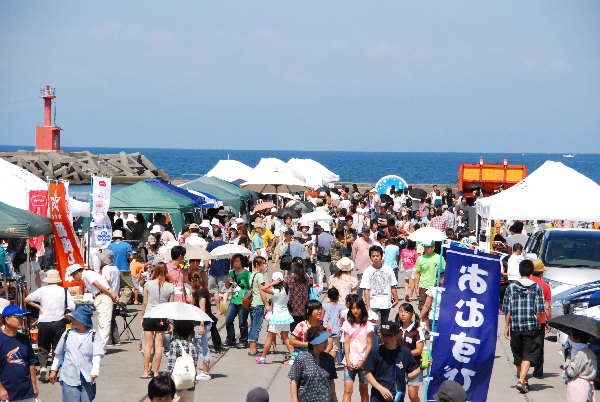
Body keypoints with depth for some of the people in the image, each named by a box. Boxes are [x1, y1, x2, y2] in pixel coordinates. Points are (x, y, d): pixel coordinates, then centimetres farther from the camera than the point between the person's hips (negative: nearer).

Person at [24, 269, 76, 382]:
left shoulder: (42, 290, -1)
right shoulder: (64, 291, 0)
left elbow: (27, 299, -2)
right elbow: (72, 307, -4)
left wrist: (39, 307, 6)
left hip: (44, 322, 0)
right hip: (59, 321, 0)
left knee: (43, 348, 8)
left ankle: (43, 367, -14)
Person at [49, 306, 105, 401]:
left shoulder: (93, 335, 1)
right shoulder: (68, 333, 8)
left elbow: (97, 355, -8)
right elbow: (59, 353, 20)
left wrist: (95, 371, -23)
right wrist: (54, 370, 23)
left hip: (87, 378, -1)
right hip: (69, 377, 1)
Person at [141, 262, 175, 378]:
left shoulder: (148, 284, -3)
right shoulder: (170, 287, -1)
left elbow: (144, 303, 2)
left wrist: (142, 318, 13)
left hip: (149, 316, 0)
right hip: (162, 318, 0)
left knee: (148, 344, 5)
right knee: (158, 345, 4)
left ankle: (146, 372, 5)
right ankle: (156, 372, 6)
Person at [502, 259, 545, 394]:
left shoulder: (511, 287, 1)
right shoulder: (537, 288, -1)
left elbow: (507, 310, 1)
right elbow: (539, 310, -2)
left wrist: (507, 326, 8)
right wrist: (538, 325, 10)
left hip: (515, 327, 2)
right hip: (531, 327, -2)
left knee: (518, 356, 15)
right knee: (528, 355, 0)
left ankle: (524, 381, 27)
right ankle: (521, 380, -17)